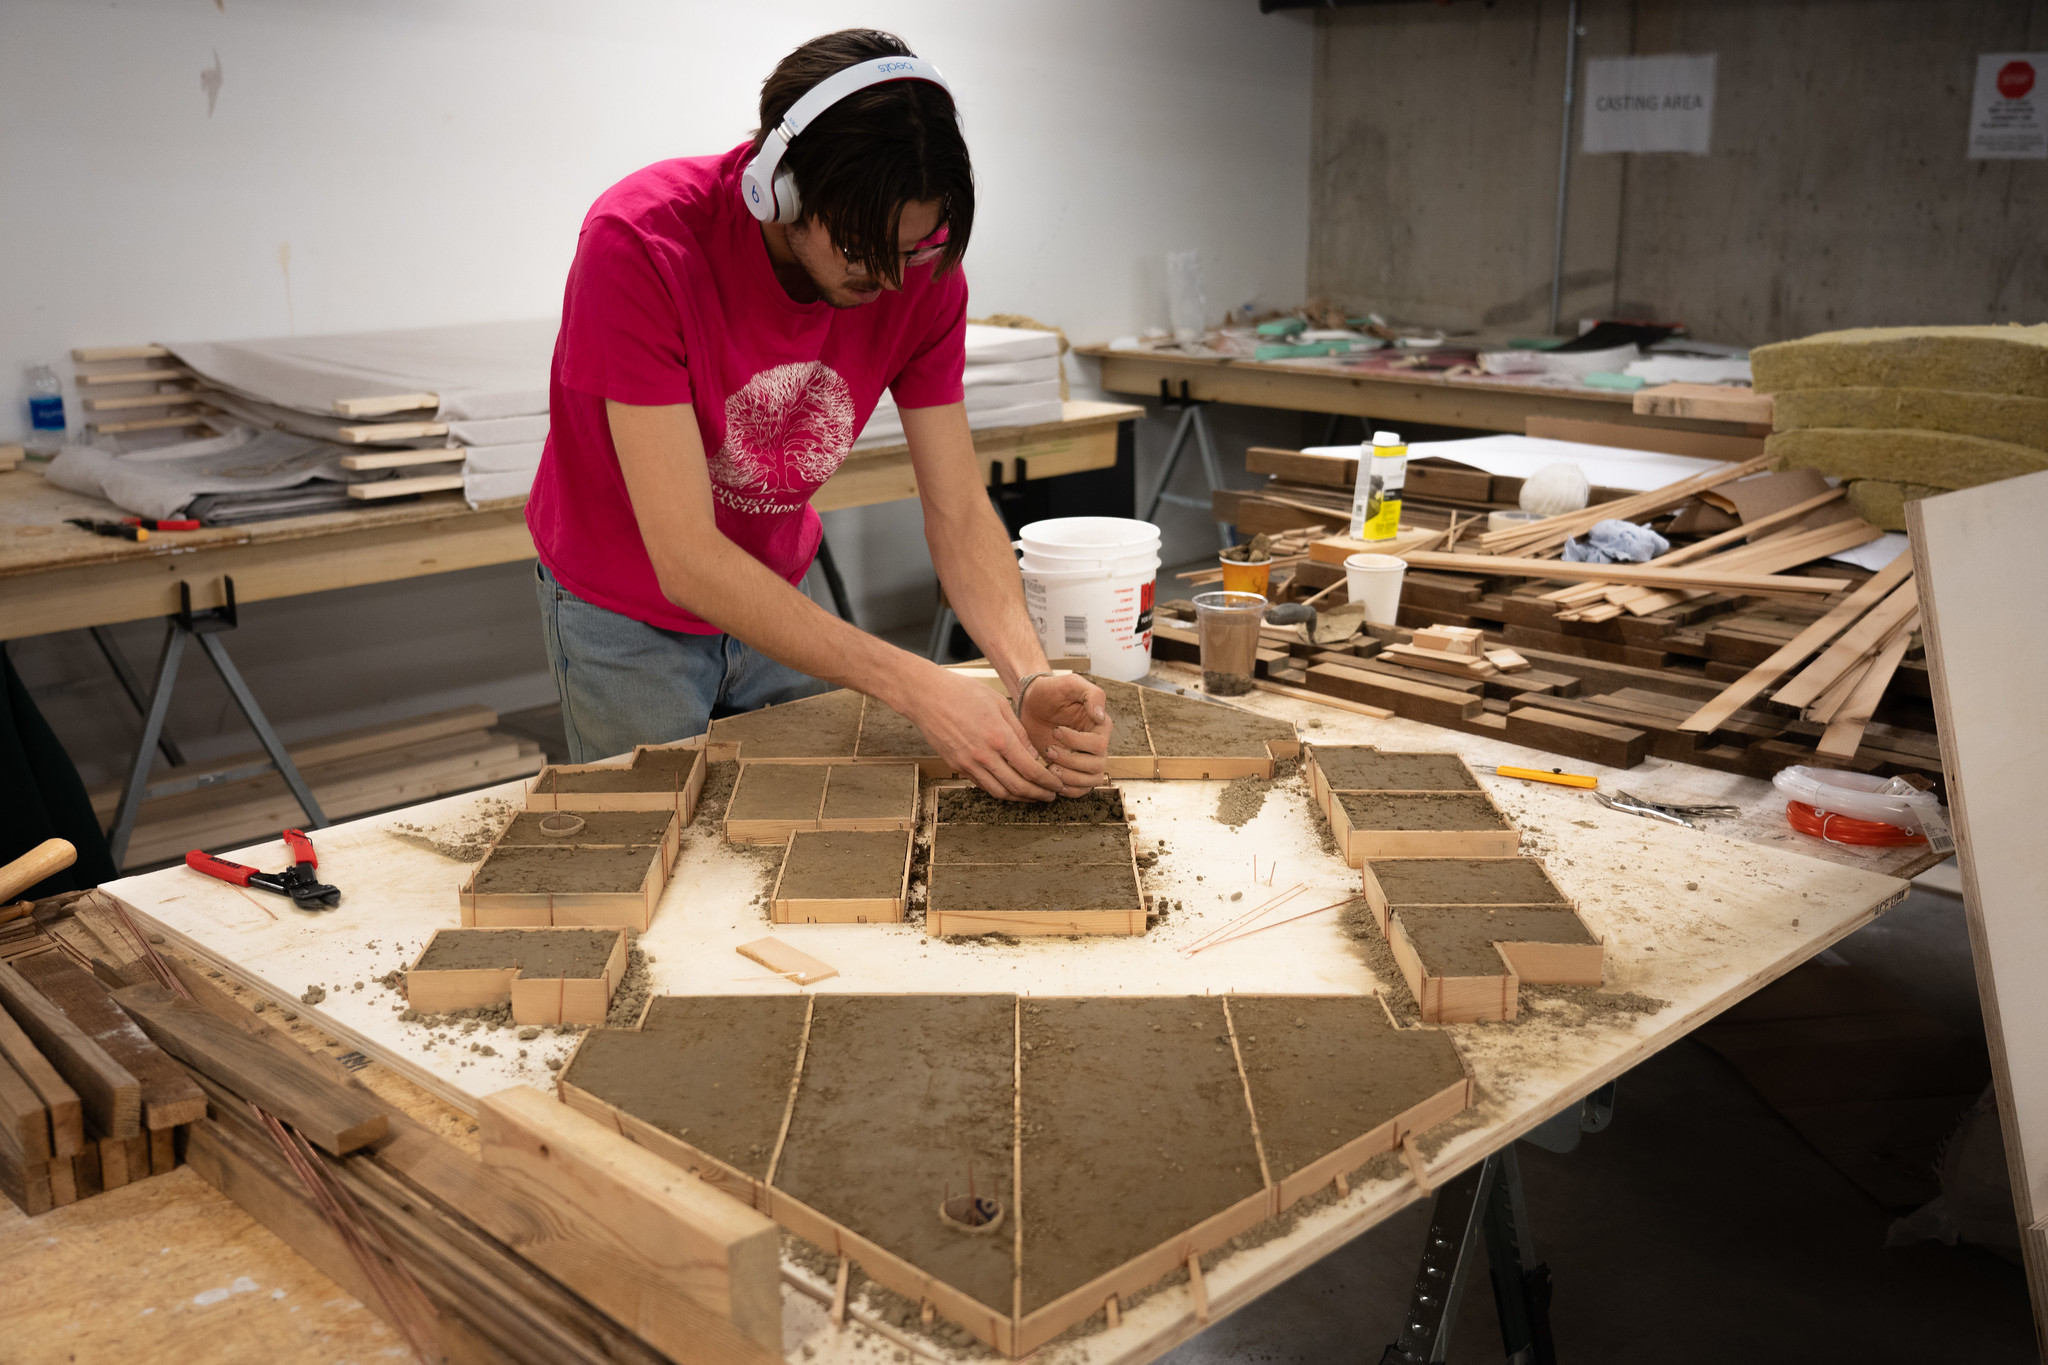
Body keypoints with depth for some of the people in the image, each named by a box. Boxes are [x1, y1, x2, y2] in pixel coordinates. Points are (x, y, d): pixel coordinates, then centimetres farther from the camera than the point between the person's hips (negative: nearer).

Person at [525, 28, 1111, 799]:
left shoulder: (920, 265, -19)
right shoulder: (639, 244, -33)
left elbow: (959, 513, -16)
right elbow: (686, 559, -36)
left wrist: (1033, 680, -35)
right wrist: (912, 686, -43)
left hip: (777, 594, 4)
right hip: (628, 612, -4)